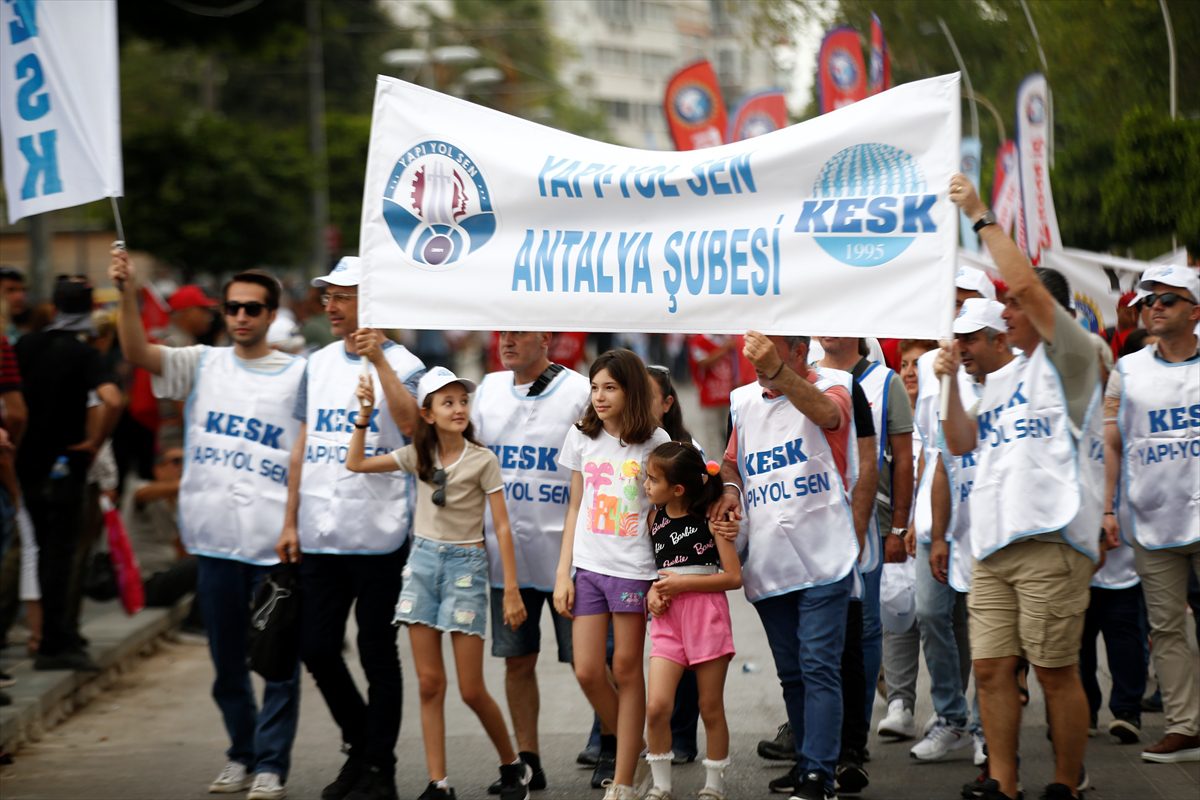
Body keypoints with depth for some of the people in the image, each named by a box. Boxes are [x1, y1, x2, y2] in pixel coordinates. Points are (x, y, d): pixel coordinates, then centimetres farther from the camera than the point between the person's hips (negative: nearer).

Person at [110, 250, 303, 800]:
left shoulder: (300, 376, 1)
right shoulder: (202, 365, 7)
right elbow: (138, 353, -6)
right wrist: (128, 294, -20)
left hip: (276, 542, -3)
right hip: (215, 539, 3)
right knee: (226, 660, 13)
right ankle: (242, 755, 27)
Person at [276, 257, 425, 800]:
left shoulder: (402, 364, -3)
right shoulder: (317, 366, 13)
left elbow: (410, 424, -22)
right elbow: (302, 448, 15)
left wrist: (378, 359, -24)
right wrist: (290, 522, 10)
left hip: (378, 534, -5)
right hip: (319, 534, 5)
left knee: (377, 653, 2)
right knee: (317, 648, 7)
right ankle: (359, 743, 28)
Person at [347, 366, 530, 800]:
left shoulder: (482, 460, -6)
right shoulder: (418, 455, 5)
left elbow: (502, 526, -8)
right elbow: (356, 464, 8)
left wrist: (512, 590, -12)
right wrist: (364, 415, -2)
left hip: (465, 565, -4)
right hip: (423, 561, 4)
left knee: (471, 690, -2)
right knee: (429, 683, 2)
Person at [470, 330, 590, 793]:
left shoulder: (579, 393, -6)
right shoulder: (488, 390, 10)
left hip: (565, 550, -5)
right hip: (506, 551, 5)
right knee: (517, 660, 8)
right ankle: (526, 760, 16)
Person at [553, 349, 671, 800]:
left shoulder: (655, 441, -2)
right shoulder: (581, 437, 7)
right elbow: (575, 508, 11)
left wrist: (663, 579, -8)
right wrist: (563, 573, 6)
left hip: (633, 569, -3)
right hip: (588, 567, 3)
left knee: (626, 670, 0)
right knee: (587, 672, -1)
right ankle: (624, 744, 25)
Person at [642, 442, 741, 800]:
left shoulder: (710, 517, -6)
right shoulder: (655, 517, 7)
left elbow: (734, 577, -9)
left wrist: (682, 583, -14)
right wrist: (653, 592, -2)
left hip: (707, 615, -3)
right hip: (668, 618, 3)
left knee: (711, 708, 5)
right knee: (657, 706, -9)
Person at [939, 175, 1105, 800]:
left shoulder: (1071, 358, 0)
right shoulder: (1000, 378, 24)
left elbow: (1030, 284, -14)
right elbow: (962, 444, 23)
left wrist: (981, 217, -7)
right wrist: (950, 382, 9)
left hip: (1050, 542, -7)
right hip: (993, 545, 8)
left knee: (1056, 672, -4)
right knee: (991, 667, 3)